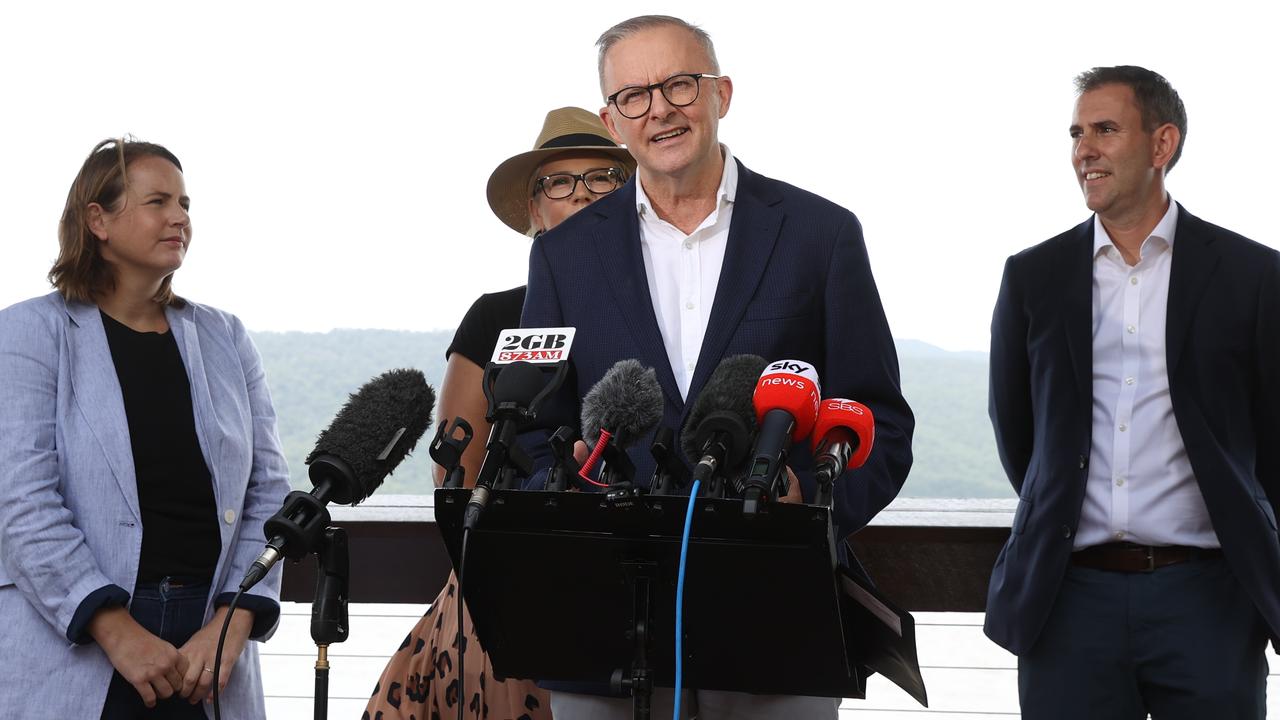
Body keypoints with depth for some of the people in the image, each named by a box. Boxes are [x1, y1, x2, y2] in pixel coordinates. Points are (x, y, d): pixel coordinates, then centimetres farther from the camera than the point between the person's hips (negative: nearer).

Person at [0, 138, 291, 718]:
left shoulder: (224, 339, 11)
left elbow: (268, 491, 6)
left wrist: (234, 620, -9)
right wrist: (116, 629, -19)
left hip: (209, 648, 4)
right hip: (71, 647, -3)